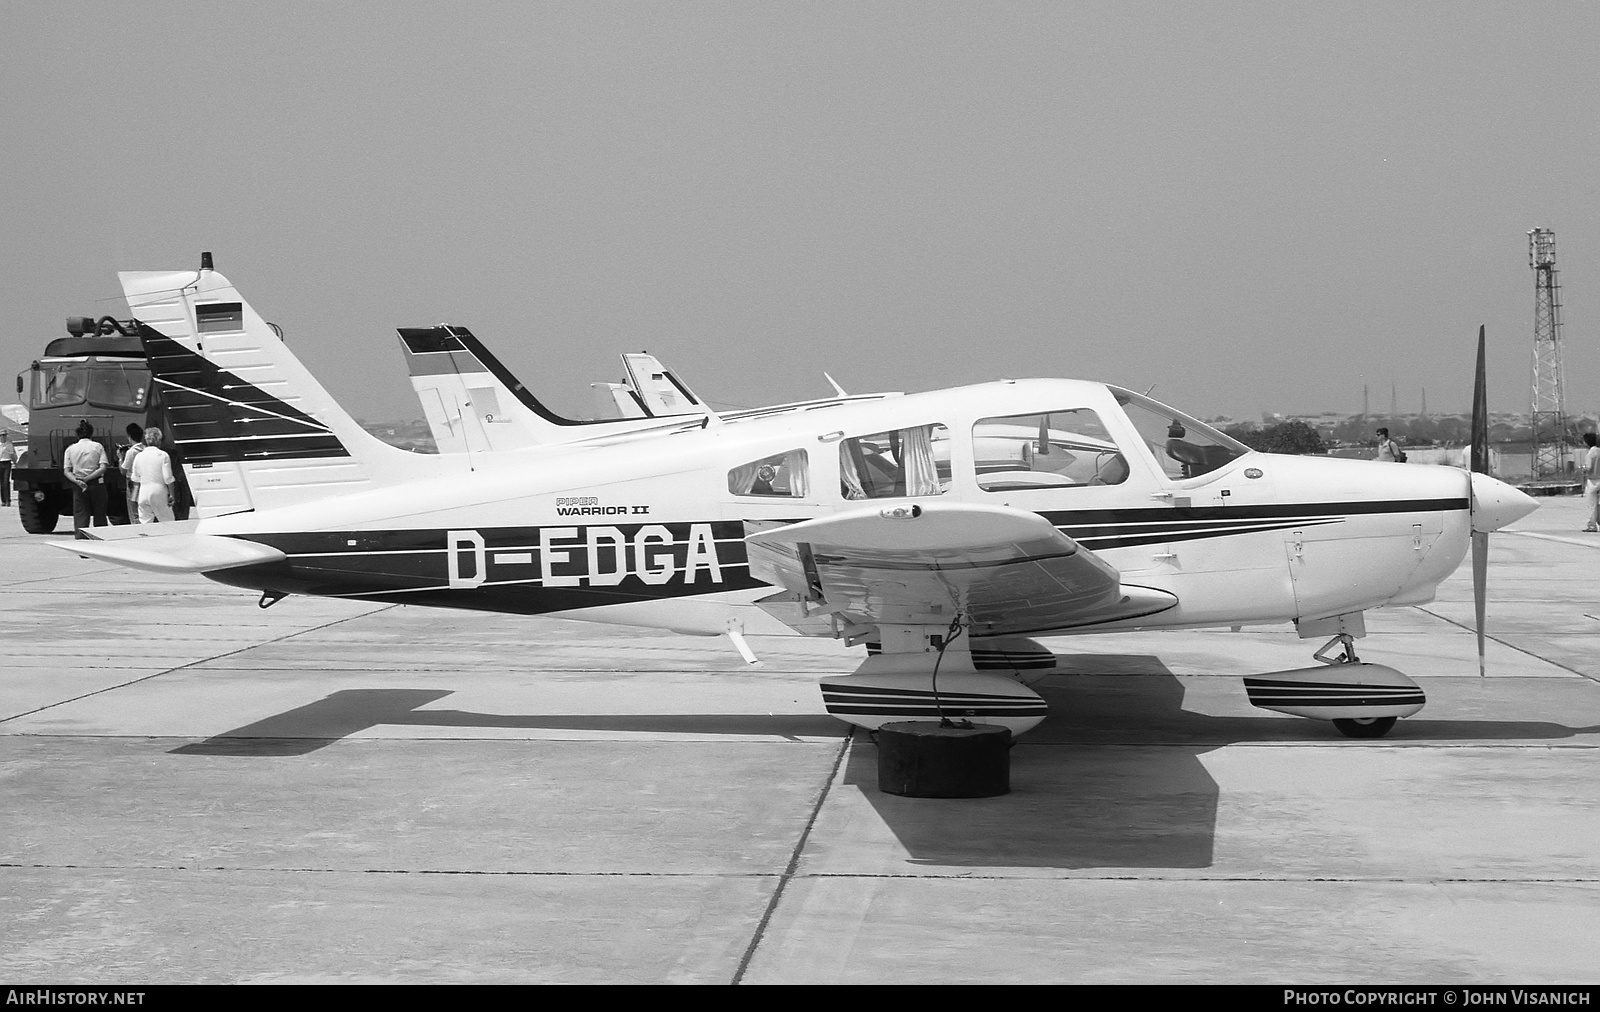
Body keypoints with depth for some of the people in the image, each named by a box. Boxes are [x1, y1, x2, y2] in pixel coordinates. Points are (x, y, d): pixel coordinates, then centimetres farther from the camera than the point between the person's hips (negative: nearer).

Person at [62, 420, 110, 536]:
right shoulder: (98, 447, -1)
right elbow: (103, 468, -11)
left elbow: (66, 471, -2)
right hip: (96, 484, -1)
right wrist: (88, 478, -12)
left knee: (80, 517, 1)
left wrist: (77, 481, -13)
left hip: (78, 487, 1)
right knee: (99, 516, 9)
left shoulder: (70, 449, 5)